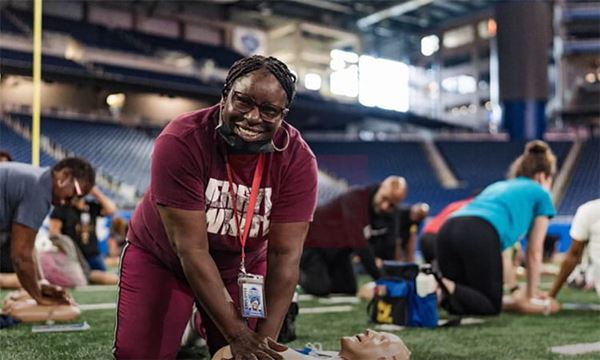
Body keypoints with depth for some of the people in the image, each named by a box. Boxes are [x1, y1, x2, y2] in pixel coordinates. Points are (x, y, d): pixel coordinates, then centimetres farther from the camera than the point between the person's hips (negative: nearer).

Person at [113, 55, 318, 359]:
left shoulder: (297, 160, -22)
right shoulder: (181, 142, -31)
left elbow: (285, 255, -21)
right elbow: (191, 249, -31)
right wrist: (237, 334, -34)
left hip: (244, 266, 3)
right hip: (161, 258, -2)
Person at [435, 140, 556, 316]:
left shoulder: (498, 185, 40)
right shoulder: (541, 194, 23)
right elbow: (534, 252, 23)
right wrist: (531, 294, 35)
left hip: (447, 229, 7)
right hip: (479, 235, -6)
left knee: (461, 295, 18)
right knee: (492, 305, 5)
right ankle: (444, 287, -22)